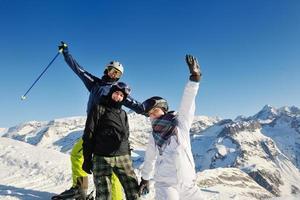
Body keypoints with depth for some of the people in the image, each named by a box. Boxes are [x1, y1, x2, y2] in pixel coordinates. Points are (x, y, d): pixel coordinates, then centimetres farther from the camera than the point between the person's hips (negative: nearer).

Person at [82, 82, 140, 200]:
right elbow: (88, 135, -2)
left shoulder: (123, 113, 18)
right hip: (102, 158, -4)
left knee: (133, 189, 0)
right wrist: (87, 159, -5)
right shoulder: (99, 109, 2)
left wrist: (129, 157, 18)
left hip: (123, 157, 4)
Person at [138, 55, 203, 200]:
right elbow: (149, 159, 17)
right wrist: (144, 179, 24)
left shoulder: (180, 122, -3)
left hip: (188, 183, 0)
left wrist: (195, 77, -26)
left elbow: (188, 103, -15)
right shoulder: (154, 137, 5)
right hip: (165, 185, 0)